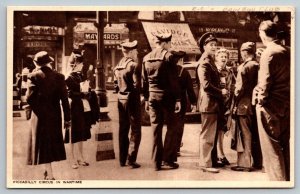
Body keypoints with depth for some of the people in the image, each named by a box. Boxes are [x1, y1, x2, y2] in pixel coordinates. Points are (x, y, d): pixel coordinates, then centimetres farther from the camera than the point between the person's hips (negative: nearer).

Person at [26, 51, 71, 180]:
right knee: (52, 142, 19)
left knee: (43, 143, 5)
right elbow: (64, 98, -2)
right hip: (55, 115, 3)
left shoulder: (33, 76, -9)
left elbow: (29, 97, -16)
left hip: (39, 115, -3)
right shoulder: (58, 76, -1)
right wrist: (67, 118, 3)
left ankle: (50, 175, 3)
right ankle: (48, 170, 32)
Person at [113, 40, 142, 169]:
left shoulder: (117, 67, 10)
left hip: (121, 100, 7)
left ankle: (122, 159, 18)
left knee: (123, 130, 13)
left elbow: (116, 85, 9)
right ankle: (131, 159, -5)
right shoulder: (134, 65, -13)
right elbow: (137, 85, -17)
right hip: (132, 100, -7)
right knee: (135, 130, -1)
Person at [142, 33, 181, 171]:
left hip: (152, 97, 5)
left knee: (155, 128, 8)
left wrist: (146, 99, 16)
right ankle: (168, 159, 4)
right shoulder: (168, 57, -9)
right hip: (167, 97, -5)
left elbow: (144, 81, 12)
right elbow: (174, 80, -11)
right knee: (171, 127, 5)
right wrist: (177, 99, -9)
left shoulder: (146, 58, 9)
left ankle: (156, 162, 11)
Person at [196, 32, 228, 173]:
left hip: (213, 103, 10)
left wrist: (221, 92, 9)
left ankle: (211, 160, 25)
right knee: (207, 135, -4)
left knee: (212, 134, 16)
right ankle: (206, 164, 2)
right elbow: (206, 85, -23)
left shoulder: (210, 62, 17)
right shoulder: (204, 63, -14)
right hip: (209, 103, -10)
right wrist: (220, 92, -12)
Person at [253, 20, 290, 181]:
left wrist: (261, 100, -1)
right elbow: (290, 78, 8)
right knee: (286, 145, 14)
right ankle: (288, 178, 22)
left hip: (270, 105, -7)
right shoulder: (288, 52, 6)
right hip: (286, 104, 7)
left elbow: (265, 82, -15)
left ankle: (277, 180, 6)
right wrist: (286, 98, 13)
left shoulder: (269, 53, -14)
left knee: (271, 148, 2)